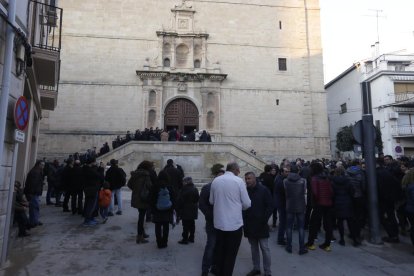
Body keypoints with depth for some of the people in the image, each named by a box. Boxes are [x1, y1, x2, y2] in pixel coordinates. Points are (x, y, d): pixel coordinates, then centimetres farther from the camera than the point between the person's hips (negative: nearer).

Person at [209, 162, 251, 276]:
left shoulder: (215, 181, -1)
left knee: (219, 251, 20)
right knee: (230, 255, 9)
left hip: (219, 222, 5)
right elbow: (247, 203, -7)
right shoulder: (239, 181, -12)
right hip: (234, 223, -4)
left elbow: (211, 201, 9)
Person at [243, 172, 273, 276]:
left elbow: (270, 207, -6)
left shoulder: (264, 190, -7)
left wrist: (264, 220, -11)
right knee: (254, 248, 14)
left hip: (260, 225, -3)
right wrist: (244, 220, 1)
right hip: (249, 225, 4)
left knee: (264, 248, 3)